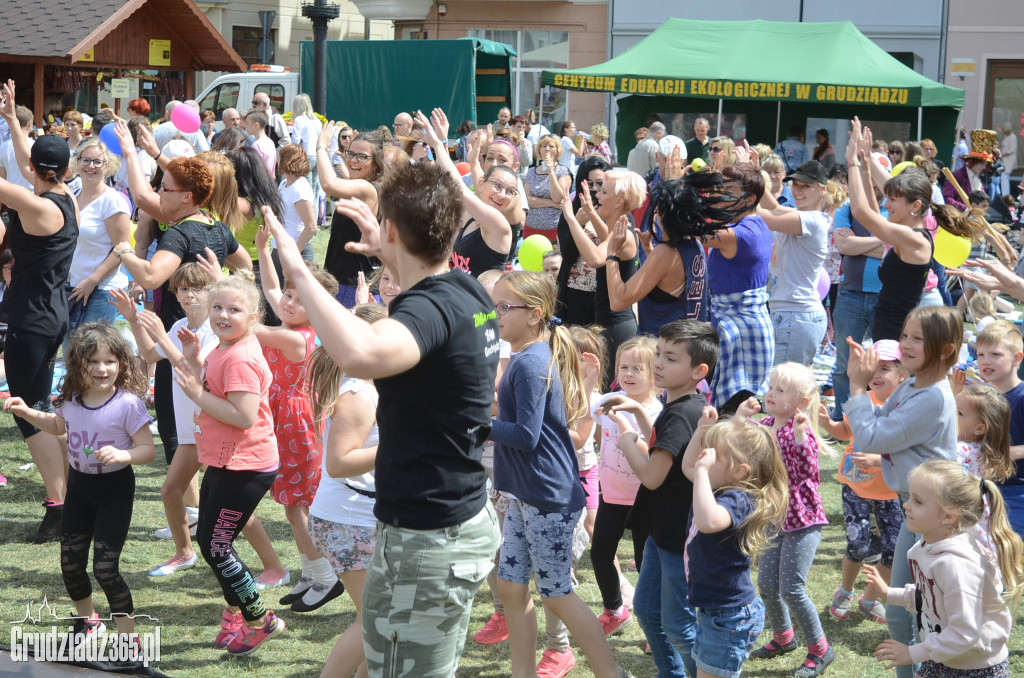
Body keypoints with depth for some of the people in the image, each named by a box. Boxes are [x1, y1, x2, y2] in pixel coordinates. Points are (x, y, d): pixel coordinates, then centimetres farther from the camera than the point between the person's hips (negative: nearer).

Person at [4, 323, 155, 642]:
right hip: (78, 487, 6)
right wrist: (27, 412, 7)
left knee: (105, 567, -10)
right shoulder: (71, 400, -3)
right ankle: (86, 620, 39)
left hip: (115, 489, -6)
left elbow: (148, 449, -17)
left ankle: (128, 637, 6)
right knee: (70, 562, 12)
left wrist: (122, 455, -35)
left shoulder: (128, 404, -20)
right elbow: (58, 425, 21)